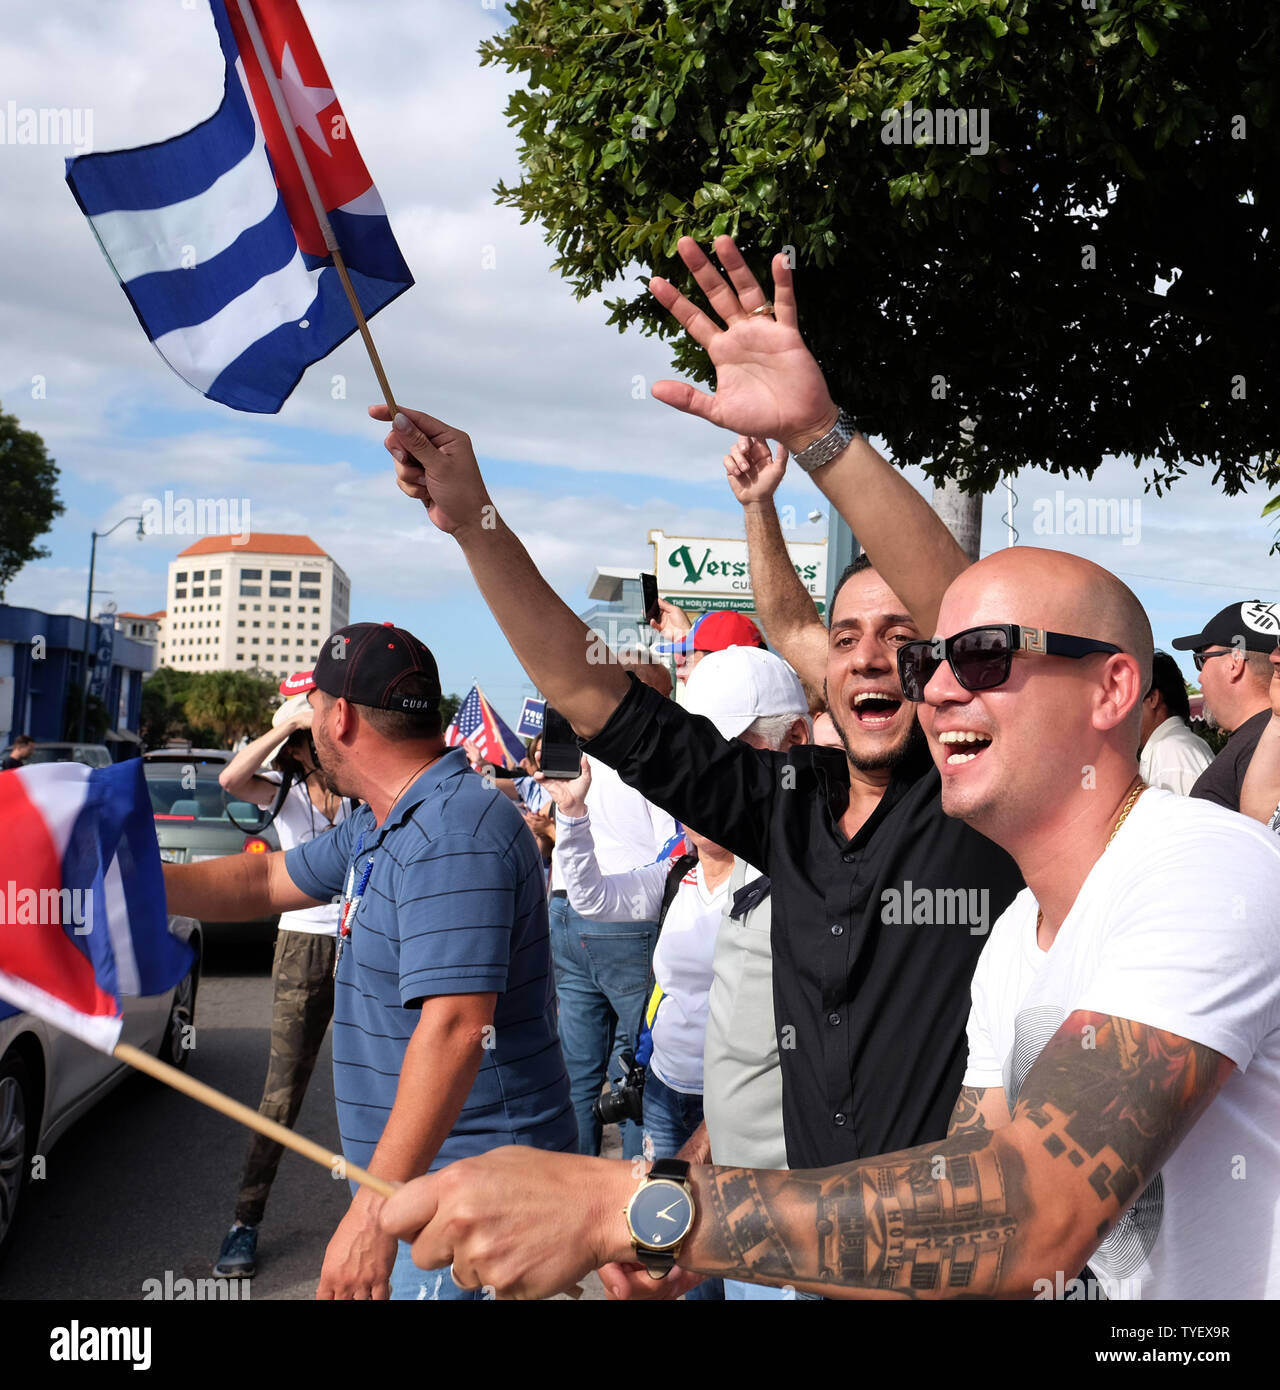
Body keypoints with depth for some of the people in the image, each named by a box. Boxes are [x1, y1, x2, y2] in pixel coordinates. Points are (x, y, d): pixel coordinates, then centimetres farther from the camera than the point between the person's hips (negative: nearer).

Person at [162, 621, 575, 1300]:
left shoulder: (453, 835, -24)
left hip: (471, 1184, -10)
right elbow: (265, 881, 23)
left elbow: (455, 1029, -31)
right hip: (419, 1173, 10)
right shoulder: (380, 826, 12)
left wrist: (373, 1209, -33)